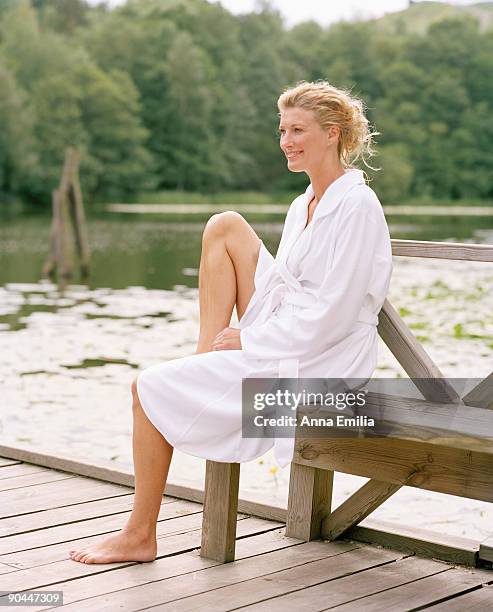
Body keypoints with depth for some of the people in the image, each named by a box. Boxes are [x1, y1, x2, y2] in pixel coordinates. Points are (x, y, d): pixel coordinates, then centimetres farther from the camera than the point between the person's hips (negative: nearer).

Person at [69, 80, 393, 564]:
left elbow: (331, 314, -21)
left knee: (151, 388, -10)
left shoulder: (356, 206, -16)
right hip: (288, 340, 9)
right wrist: (246, 335, 0)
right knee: (225, 226, 0)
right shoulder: (304, 205, 12)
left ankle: (140, 534, 4)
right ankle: (206, 357, -3)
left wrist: (249, 339, -13)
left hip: (314, 367, -9)